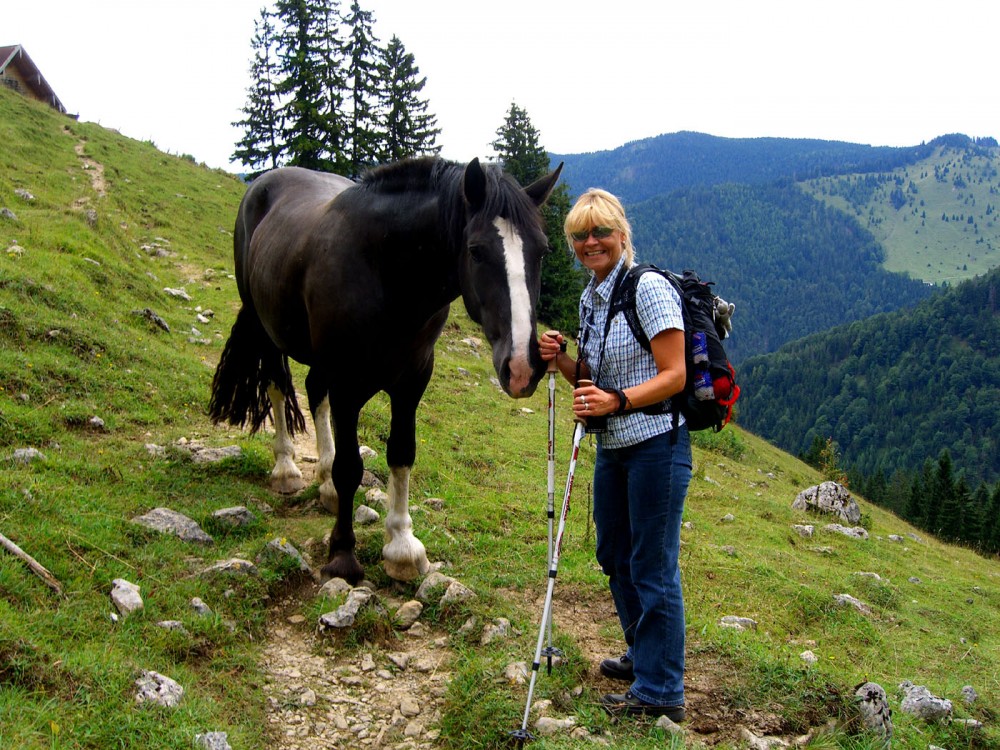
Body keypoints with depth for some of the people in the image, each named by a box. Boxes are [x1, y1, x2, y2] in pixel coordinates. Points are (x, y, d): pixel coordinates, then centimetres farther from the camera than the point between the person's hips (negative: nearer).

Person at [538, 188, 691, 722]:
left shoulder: (649, 288, -15)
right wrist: (559, 358, -3)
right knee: (614, 555, 19)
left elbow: (674, 376, -18)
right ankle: (642, 656, 39)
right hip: (612, 446, 9)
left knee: (652, 567, -1)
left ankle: (661, 690, 12)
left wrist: (616, 401, -31)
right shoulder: (590, 298, 10)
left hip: (656, 443, -9)